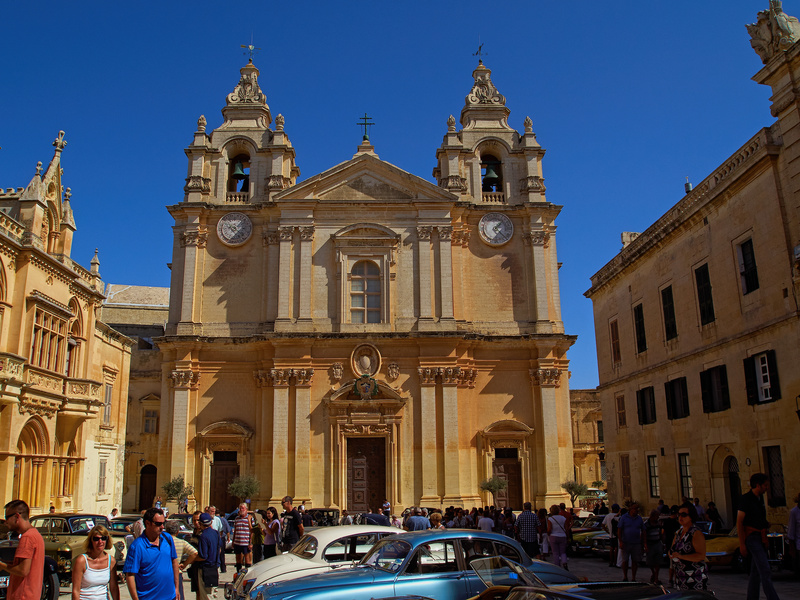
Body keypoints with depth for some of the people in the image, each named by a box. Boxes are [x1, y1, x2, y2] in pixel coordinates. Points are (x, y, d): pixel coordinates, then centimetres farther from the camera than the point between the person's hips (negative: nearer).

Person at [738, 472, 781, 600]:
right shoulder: (746, 499, -12)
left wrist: (766, 523, 8)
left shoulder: (760, 497, 14)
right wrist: (742, 544, -17)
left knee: (756, 571, 10)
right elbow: (739, 522, -13)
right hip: (751, 537, -8)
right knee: (765, 571, -15)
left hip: (761, 538, 8)